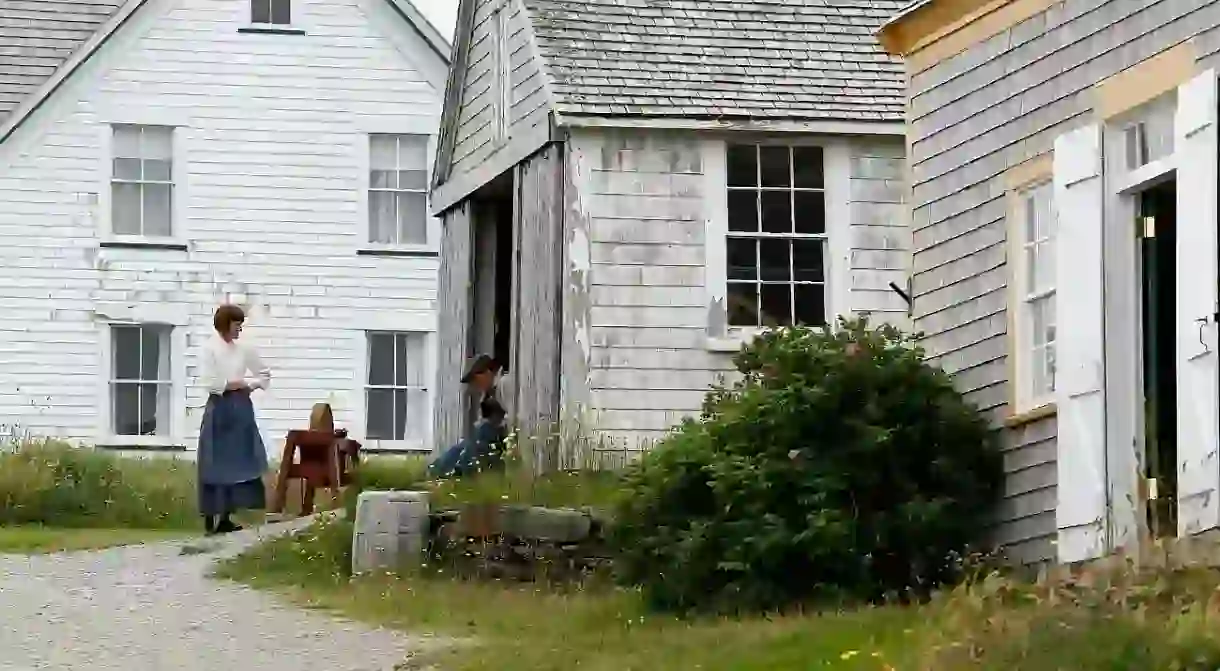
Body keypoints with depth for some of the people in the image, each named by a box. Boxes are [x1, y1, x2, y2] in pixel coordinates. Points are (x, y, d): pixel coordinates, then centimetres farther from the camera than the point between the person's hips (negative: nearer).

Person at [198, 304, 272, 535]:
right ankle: (212, 517, -1)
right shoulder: (210, 348, -5)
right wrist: (240, 383, -5)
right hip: (220, 408, -5)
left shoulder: (243, 349, 10)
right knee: (217, 464, -4)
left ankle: (226, 516, 8)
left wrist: (250, 386, 6)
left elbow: (264, 374, 22)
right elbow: (213, 384, -12)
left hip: (241, 408, 5)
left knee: (239, 462, 2)